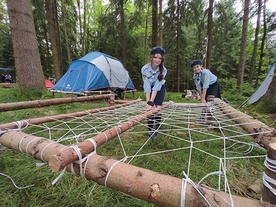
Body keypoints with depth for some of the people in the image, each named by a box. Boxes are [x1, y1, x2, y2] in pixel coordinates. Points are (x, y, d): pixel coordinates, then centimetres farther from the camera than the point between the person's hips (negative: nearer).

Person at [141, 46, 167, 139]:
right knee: (150, 109, -7)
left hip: (160, 89, 0)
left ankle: (157, 129, 9)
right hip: (149, 89, 0)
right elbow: (147, 86, -30)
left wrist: (151, 101, -38)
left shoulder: (163, 70, -28)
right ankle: (150, 130, 5)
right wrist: (148, 102, -34)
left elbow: (157, 87, -32)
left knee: (157, 108, -8)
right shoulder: (145, 69, -28)